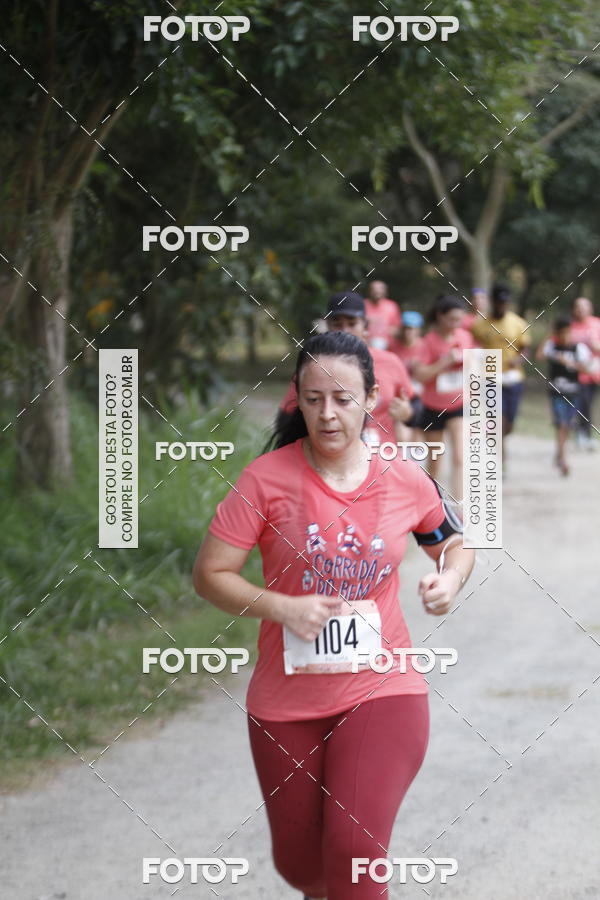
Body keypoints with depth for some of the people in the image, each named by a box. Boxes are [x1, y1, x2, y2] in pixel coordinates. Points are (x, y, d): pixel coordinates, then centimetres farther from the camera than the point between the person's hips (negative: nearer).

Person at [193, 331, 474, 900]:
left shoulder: (405, 481, -3)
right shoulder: (267, 478, -10)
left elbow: (454, 544, 16)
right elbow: (209, 575, -8)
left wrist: (449, 580, -7)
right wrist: (282, 608, -23)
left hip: (381, 689, -1)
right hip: (287, 700, 1)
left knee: (354, 848, -21)